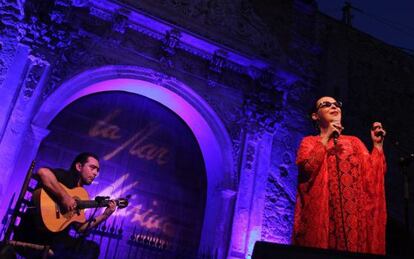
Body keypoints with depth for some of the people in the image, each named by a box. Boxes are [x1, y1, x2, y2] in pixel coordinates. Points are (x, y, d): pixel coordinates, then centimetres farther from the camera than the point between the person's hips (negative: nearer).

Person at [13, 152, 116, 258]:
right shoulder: (66, 177, -4)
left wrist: (105, 215, 12)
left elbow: (79, 227, 18)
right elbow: (42, 172, -27)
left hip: (54, 237, 8)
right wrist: (64, 196, -24)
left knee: (92, 248, 5)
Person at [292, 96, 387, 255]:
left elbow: (372, 175, 11)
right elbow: (305, 167, -9)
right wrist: (326, 138, -8)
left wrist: (377, 144, 2)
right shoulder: (310, 142, 12)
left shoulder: (354, 142, 21)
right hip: (321, 209, -2)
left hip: (354, 210, 3)